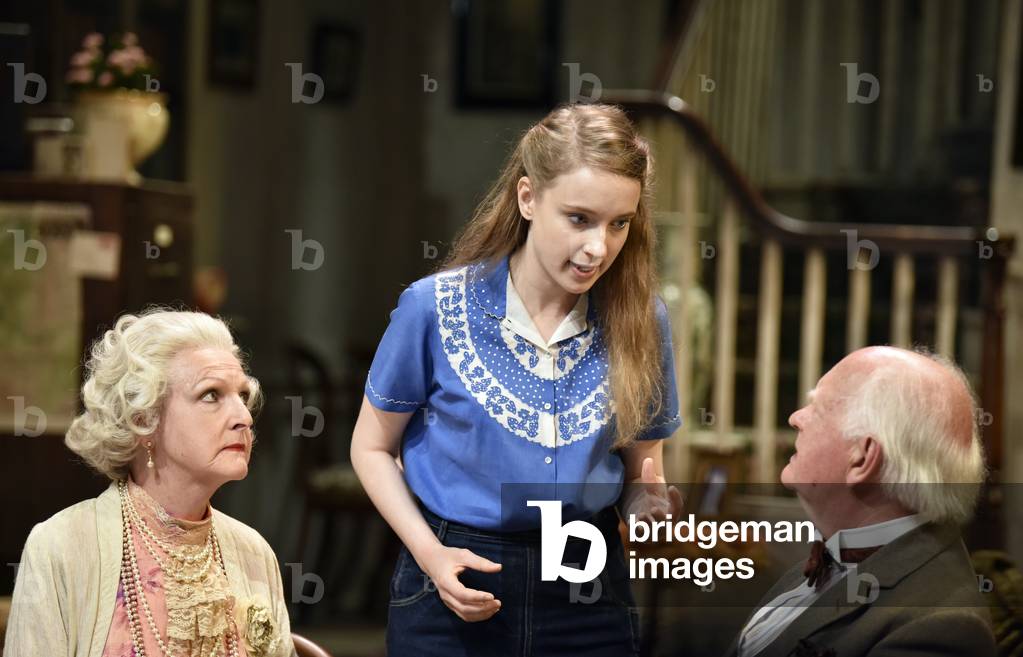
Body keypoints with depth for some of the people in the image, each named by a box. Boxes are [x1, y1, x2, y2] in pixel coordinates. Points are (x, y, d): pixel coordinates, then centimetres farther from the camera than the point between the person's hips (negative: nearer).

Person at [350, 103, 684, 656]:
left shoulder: (640, 320, -5)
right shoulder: (434, 306, -11)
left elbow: (641, 466, 7)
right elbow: (373, 447, 0)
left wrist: (651, 500, -16)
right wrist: (429, 553, -13)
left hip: (587, 590, 2)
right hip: (454, 584, -2)